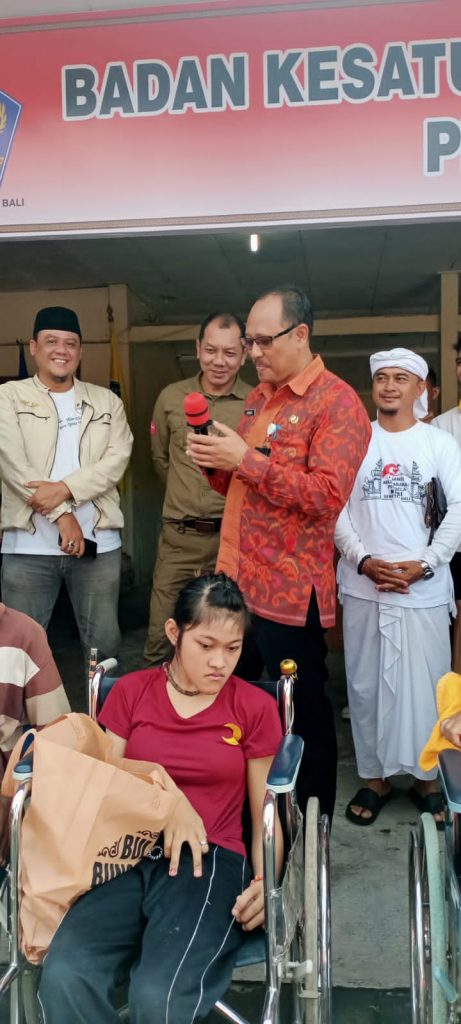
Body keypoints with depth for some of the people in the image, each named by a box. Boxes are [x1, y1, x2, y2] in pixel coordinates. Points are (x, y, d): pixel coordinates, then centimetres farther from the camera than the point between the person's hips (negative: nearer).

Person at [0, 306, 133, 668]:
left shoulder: (107, 401, 12)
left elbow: (117, 458, -1)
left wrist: (65, 488, -17)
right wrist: (62, 514, -14)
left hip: (98, 542, 2)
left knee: (104, 642, 9)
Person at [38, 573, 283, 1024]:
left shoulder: (255, 707, 9)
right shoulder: (130, 691, 13)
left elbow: (265, 814, 10)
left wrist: (265, 881, -9)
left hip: (210, 860, -1)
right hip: (126, 856, 2)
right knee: (63, 979, -28)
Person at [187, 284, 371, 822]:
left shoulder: (337, 403, -9)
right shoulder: (258, 397, 15)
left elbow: (328, 495, -21)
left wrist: (246, 459, -21)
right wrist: (216, 463, 2)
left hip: (289, 589, -7)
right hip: (240, 577, 7)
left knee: (303, 708, 6)